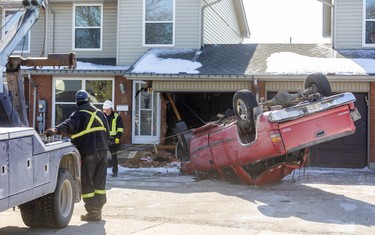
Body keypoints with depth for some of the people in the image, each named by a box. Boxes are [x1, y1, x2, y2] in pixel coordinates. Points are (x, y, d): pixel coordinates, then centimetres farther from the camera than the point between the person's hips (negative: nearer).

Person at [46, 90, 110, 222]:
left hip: (88, 153, -6)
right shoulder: (99, 113, 16)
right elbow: (107, 132, 20)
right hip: (102, 151, 6)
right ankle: (98, 209, 19)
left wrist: (56, 130, -40)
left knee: (86, 183, 1)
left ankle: (92, 212, -2)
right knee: (99, 182, 14)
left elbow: (69, 125, -26)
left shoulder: (79, 114, -5)